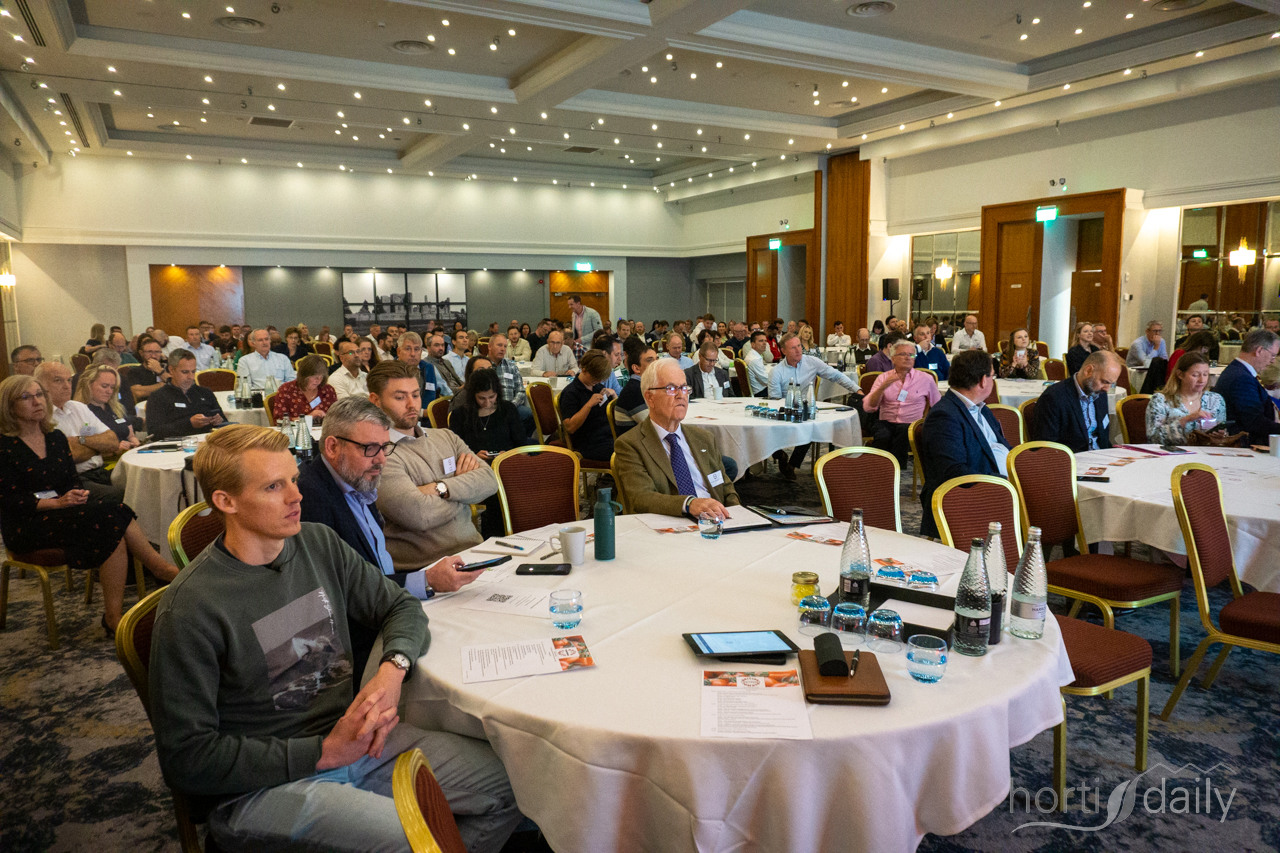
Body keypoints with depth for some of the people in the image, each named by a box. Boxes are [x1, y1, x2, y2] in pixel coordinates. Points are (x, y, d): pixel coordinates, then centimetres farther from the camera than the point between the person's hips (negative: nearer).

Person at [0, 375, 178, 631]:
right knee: (113, 517, -29)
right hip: (24, 528, -6)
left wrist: (78, 493, -10)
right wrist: (57, 502, -21)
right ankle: (161, 568, -21)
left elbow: (73, 479, 13)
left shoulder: (56, 437, 14)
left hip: (60, 513, 6)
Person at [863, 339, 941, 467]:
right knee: (883, 435, -35)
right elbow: (868, 407, -1)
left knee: (904, 433, -36)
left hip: (911, 424, 0)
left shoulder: (926, 379, 11)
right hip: (886, 423, 0)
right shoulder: (884, 377, 11)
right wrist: (883, 387, -14)